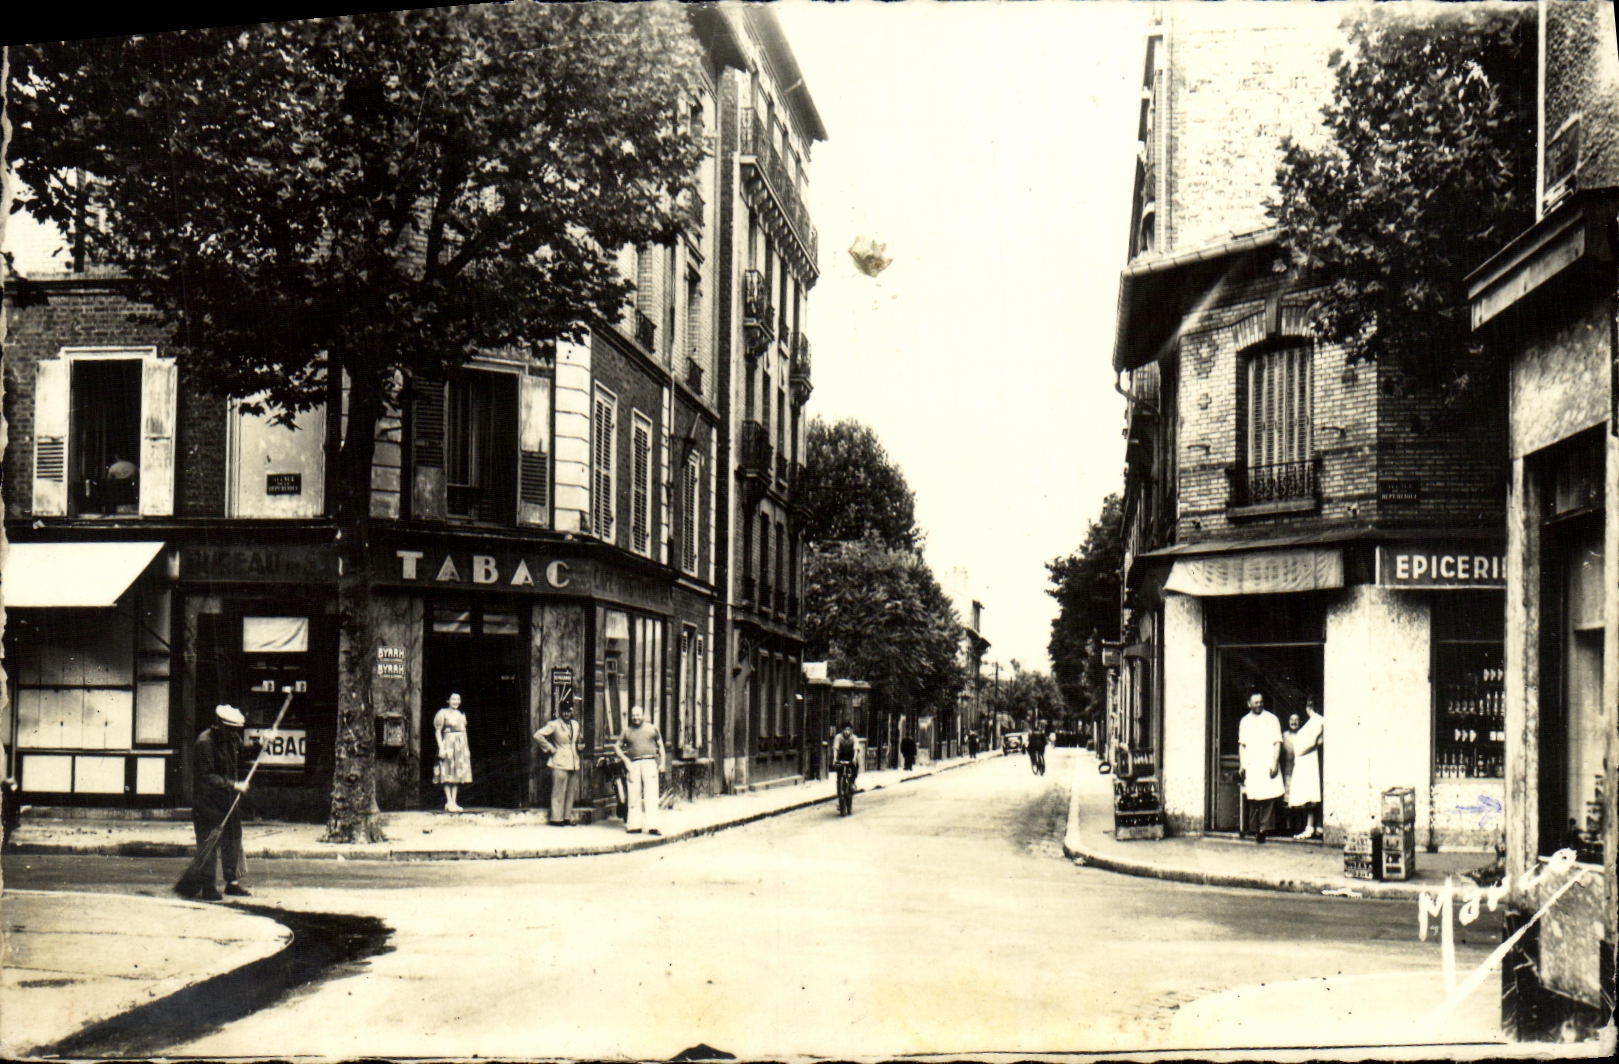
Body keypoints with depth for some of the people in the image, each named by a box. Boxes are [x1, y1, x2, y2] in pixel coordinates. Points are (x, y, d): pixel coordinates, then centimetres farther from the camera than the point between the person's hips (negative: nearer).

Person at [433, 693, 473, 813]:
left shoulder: (461, 715, 16)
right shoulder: (443, 713, -3)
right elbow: (437, 732, -6)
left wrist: (467, 748, 17)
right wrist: (441, 747, -14)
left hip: (461, 745, 7)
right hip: (448, 743, -7)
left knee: (458, 775, 5)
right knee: (448, 775, -7)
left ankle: (454, 802, 7)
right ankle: (449, 802, -7)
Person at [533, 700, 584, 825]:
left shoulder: (575, 724, 16)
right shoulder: (554, 725, -5)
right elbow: (538, 735, -12)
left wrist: (580, 744, 13)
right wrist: (550, 748, -10)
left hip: (573, 763, 7)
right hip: (560, 763, -6)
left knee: (571, 791, 9)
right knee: (559, 791, -6)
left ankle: (568, 817, 17)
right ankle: (557, 818, -2)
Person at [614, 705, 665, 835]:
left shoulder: (652, 728, 13)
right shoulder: (627, 731, 12)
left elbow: (660, 746, 16)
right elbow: (617, 746, 14)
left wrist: (662, 762, 6)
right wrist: (625, 760, 1)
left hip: (649, 762, -1)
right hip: (633, 764, 1)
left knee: (651, 795, -8)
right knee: (634, 795, 1)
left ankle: (651, 826, -10)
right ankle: (634, 825, 7)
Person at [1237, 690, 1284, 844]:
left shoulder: (1272, 719, 5)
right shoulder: (1245, 721, 14)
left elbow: (1277, 743, 1)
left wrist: (1275, 763, -8)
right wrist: (1241, 765, 8)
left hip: (1267, 766, -2)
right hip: (1250, 766, 3)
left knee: (1268, 798, -9)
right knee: (1251, 798, -1)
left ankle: (1263, 829, -7)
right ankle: (1254, 829, 4)